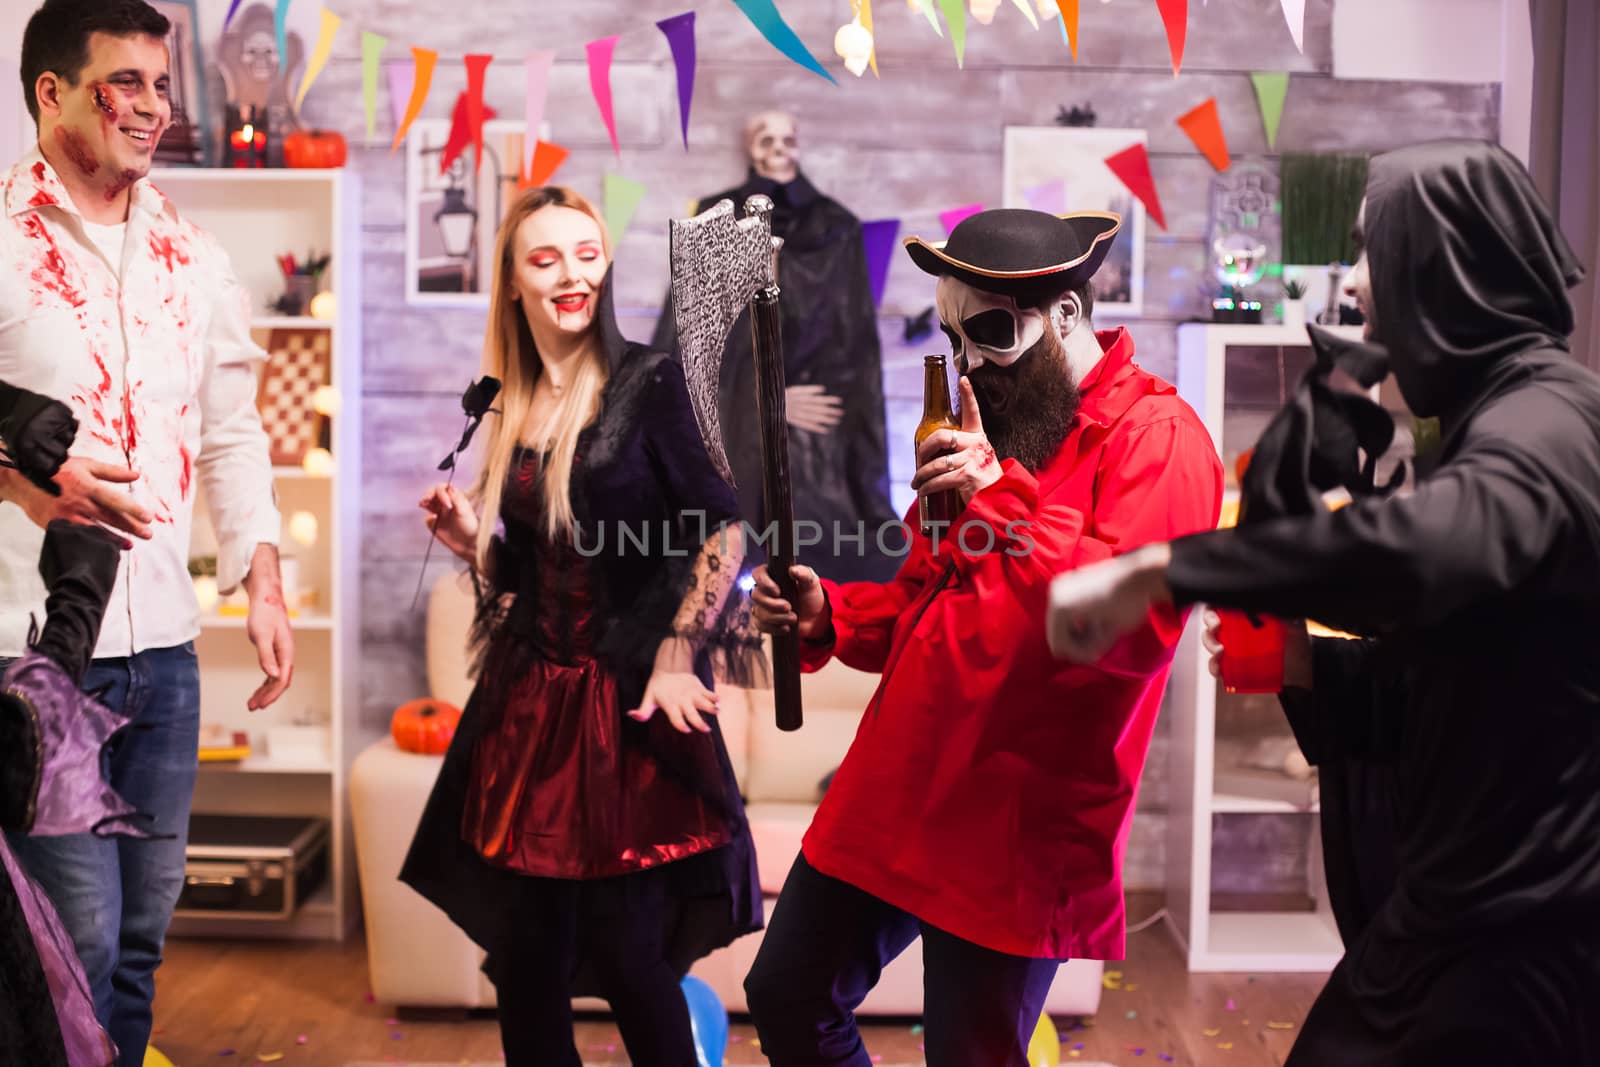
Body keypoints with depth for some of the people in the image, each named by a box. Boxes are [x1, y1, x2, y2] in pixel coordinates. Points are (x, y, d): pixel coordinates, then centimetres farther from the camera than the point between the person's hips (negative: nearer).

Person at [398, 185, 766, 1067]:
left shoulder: (648, 384, -4)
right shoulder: (511, 408, 11)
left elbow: (723, 533, -8)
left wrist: (676, 659, -15)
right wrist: (471, 543, -2)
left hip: (628, 700, -5)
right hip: (529, 700, 5)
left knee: (626, 954, -1)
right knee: (524, 961, 8)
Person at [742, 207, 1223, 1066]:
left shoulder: (1157, 436, -13)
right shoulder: (988, 427, 15)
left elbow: (1133, 623, -28)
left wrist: (1004, 496, -26)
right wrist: (829, 616, 3)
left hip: (1011, 834, -8)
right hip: (890, 798, 8)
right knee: (786, 998, 17)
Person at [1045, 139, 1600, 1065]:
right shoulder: (1517, 417, 13)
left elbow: (1420, 547, -45)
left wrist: (1154, 570, -40)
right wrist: (1305, 662, 4)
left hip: (1516, 928, -9)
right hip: (1476, 896, 9)